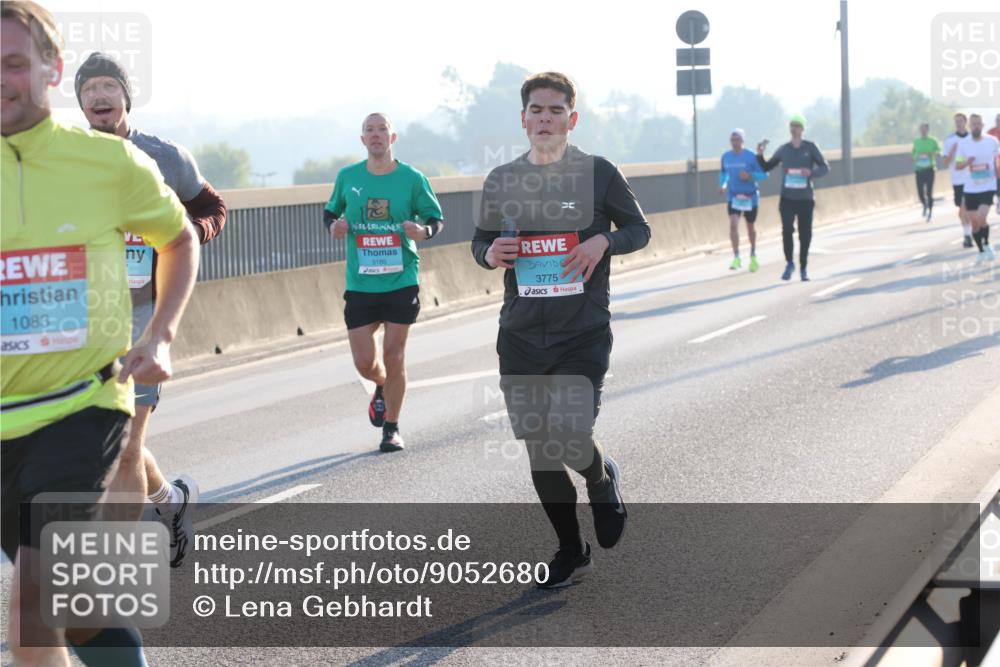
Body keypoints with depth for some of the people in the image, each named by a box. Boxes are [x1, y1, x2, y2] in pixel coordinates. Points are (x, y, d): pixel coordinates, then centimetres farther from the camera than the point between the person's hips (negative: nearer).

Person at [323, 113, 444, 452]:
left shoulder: (412, 178, -3)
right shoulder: (347, 177, 2)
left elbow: (436, 218, 6)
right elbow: (330, 211, 17)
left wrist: (424, 230, -16)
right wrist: (334, 225, -6)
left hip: (401, 281, -2)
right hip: (360, 284, 2)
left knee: (394, 357, -1)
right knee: (364, 363, 1)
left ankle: (392, 427, 15)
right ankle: (382, 387, 38)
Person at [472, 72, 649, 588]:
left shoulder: (598, 173, 0)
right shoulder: (502, 180, 7)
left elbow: (639, 229, 8)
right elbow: (480, 241, 17)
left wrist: (604, 241, -13)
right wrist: (489, 255, -7)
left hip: (584, 334, -3)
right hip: (521, 337, 3)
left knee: (570, 439, -18)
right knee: (538, 451, 6)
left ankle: (602, 477, 20)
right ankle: (571, 551, 25)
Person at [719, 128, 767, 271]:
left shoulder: (751, 157, -13)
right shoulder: (726, 156, -1)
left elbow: (764, 174, -9)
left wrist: (750, 176, -25)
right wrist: (722, 184, 1)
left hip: (749, 197, -2)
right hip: (733, 197, 2)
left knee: (750, 227, 14)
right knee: (733, 224, -17)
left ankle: (753, 256, 36)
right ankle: (736, 258, -13)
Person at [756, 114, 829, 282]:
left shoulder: (810, 148, 0)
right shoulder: (783, 150, 6)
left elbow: (825, 167, -3)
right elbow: (766, 167, 16)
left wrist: (811, 173, -22)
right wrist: (760, 155, -4)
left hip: (805, 199, 0)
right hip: (787, 198, 0)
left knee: (805, 234, 4)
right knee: (787, 230, -17)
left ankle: (803, 268, 20)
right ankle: (789, 263, 0)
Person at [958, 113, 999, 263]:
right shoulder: (963, 144, 0)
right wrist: (966, 163, -15)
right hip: (970, 188, 2)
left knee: (981, 218, -20)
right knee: (974, 223, 7)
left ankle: (987, 245, 4)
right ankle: (981, 251, 25)